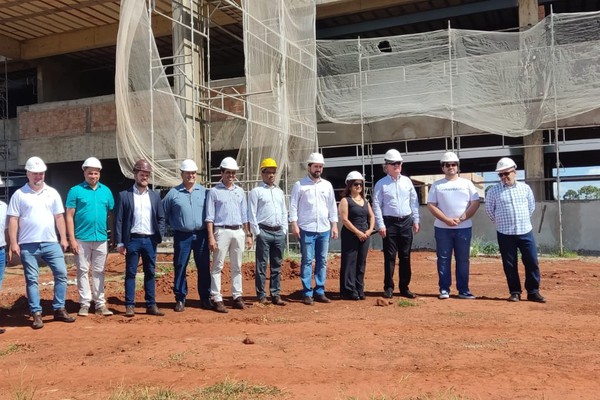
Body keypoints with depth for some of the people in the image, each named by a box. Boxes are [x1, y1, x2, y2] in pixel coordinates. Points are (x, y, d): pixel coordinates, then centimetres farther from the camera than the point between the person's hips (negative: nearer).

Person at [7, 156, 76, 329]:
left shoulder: (52, 193, 9)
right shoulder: (19, 194, 1)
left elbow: (59, 217, 10)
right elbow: (13, 220, -2)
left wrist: (63, 238, 4)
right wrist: (13, 243, -8)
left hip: (51, 243, 3)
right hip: (28, 244, -2)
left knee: (61, 273, -1)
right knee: (32, 279, 4)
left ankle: (59, 310, 10)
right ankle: (36, 314, 11)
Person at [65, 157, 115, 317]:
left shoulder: (106, 191, 7)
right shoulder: (75, 191, -1)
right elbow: (69, 216, -3)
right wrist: (72, 239, -10)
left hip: (101, 238, 3)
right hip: (82, 239, -3)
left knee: (99, 272, 9)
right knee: (83, 271, 4)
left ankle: (100, 304, 14)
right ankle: (85, 303, 11)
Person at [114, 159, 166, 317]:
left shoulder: (155, 196, 11)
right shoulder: (124, 195, 1)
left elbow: (161, 218, 12)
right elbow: (118, 220, -2)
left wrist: (159, 235, -2)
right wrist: (120, 242, -7)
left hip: (150, 240, 3)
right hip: (132, 240, -3)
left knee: (150, 273, 7)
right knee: (130, 273, 2)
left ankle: (151, 305, 13)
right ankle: (130, 306, 8)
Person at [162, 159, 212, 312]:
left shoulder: (204, 191, 5)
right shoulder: (173, 193, 1)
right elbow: (164, 212, 8)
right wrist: (174, 224, 8)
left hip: (201, 235, 1)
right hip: (182, 236, -1)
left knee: (204, 268, 6)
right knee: (180, 268, 2)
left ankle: (205, 298, 16)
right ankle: (180, 299, 12)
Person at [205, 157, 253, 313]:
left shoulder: (240, 191, 15)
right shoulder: (214, 192, 1)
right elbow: (209, 217, -3)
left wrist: (248, 234, 11)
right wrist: (211, 237, -12)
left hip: (238, 231, 5)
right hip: (222, 231, -4)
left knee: (237, 267, 9)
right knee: (217, 266, -3)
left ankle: (237, 296, 17)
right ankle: (217, 299, 1)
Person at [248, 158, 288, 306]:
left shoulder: (279, 192, 17)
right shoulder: (256, 191, -1)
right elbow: (252, 213, -5)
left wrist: (284, 230, 10)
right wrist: (257, 232, -10)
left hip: (279, 232, 6)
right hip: (264, 232, -5)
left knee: (277, 266, 8)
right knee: (261, 265, -2)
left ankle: (276, 295, 14)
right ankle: (261, 296, 4)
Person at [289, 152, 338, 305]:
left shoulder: (327, 185, 11)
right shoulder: (299, 185, 0)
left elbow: (332, 206, 13)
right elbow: (293, 205, -2)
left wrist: (334, 225, 7)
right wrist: (294, 224, -11)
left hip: (324, 229, 4)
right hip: (306, 230, -4)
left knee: (322, 261, 7)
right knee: (307, 261, -1)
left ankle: (320, 292, 14)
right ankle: (307, 293, 4)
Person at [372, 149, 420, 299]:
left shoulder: (407, 181, 10)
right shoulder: (381, 184, -1)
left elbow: (414, 202, 12)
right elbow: (376, 205, -4)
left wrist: (416, 220, 7)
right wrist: (381, 225, -11)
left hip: (406, 221, 3)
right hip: (390, 222, -3)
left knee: (405, 256, 7)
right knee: (390, 256, -1)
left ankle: (404, 287, 16)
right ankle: (388, 288, 8)